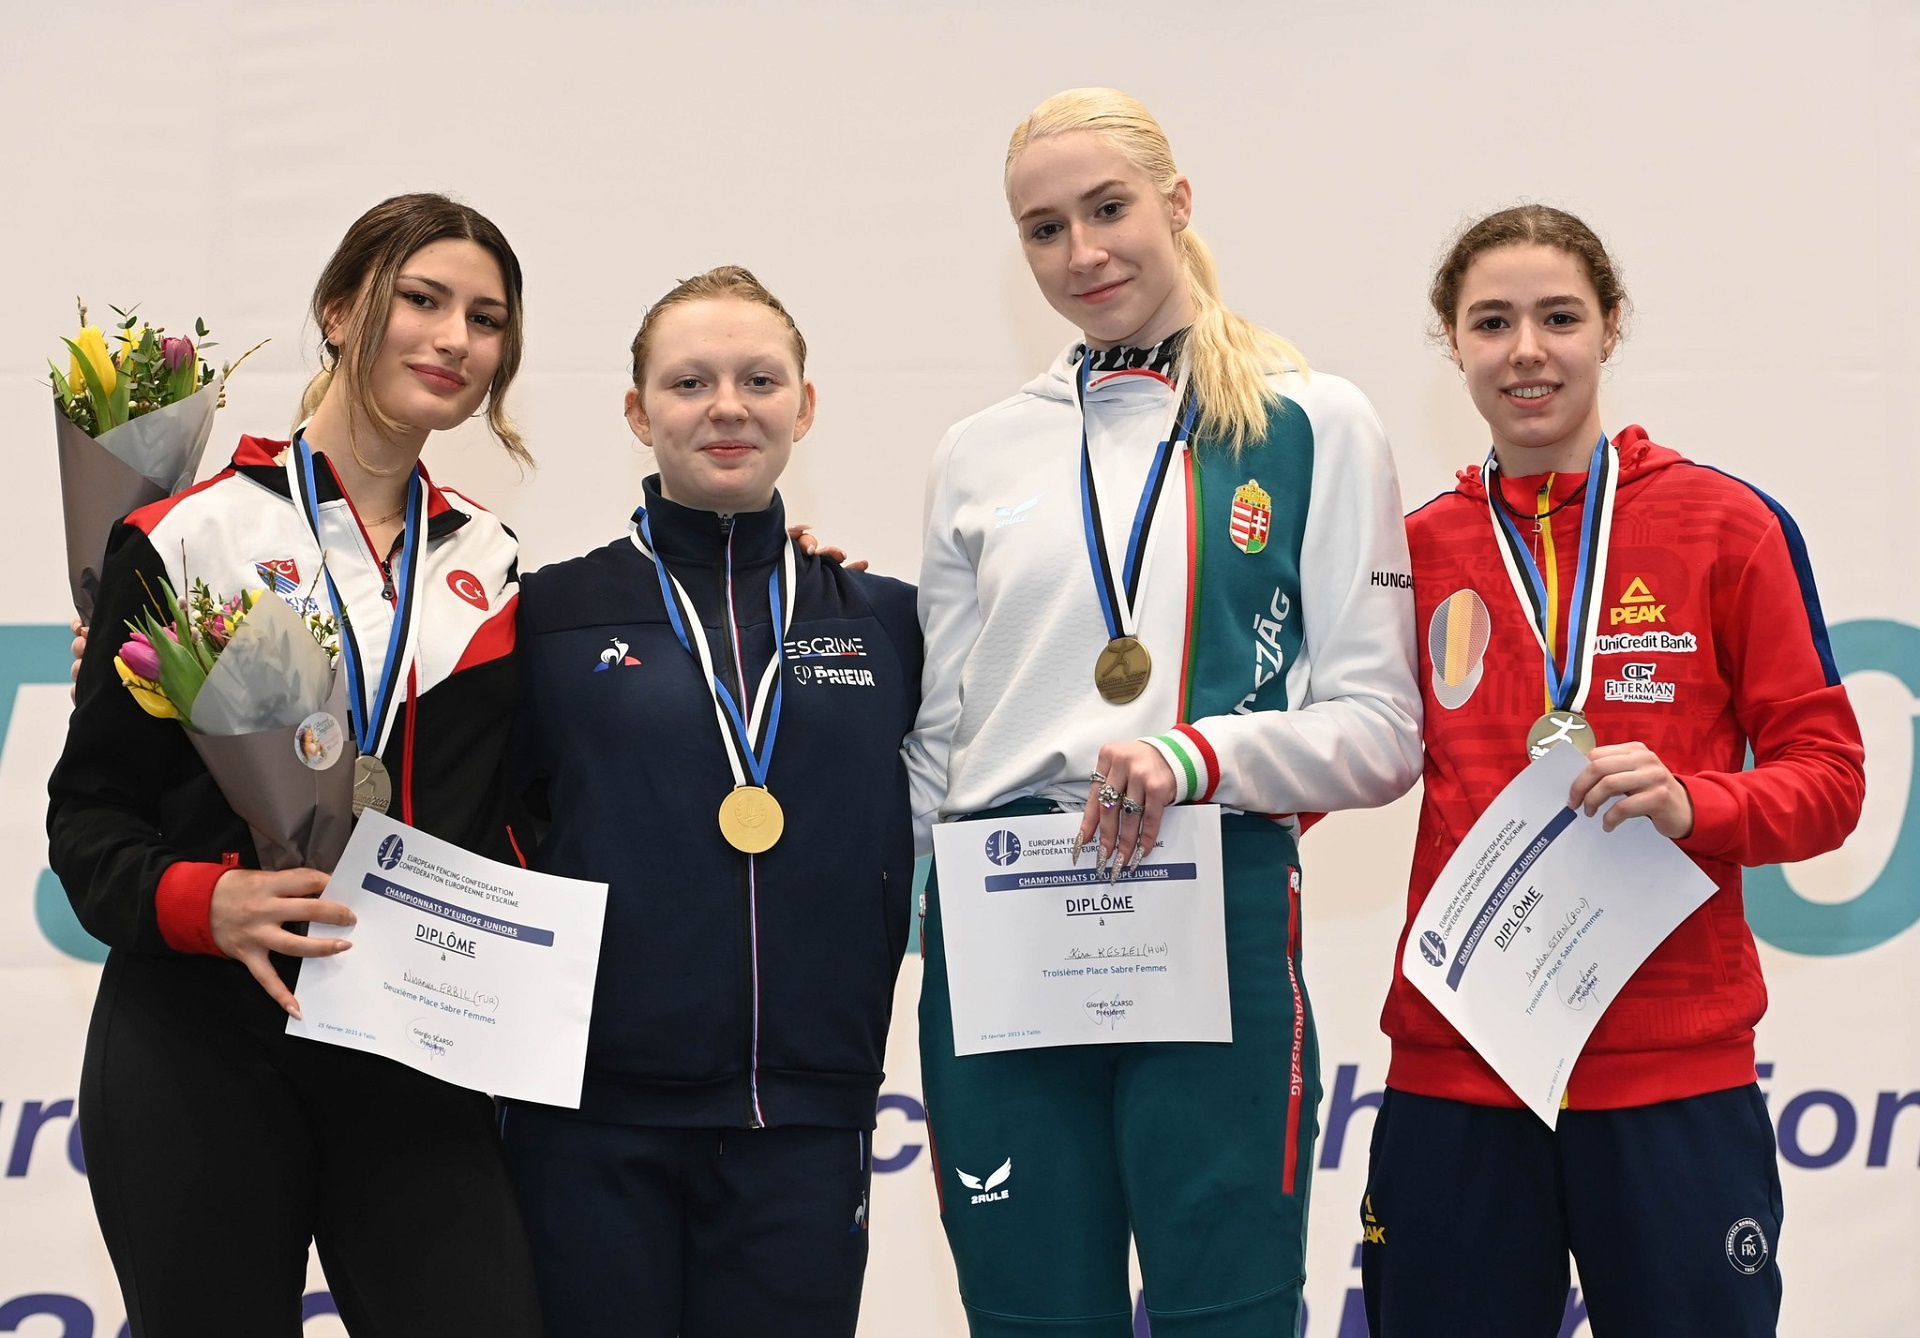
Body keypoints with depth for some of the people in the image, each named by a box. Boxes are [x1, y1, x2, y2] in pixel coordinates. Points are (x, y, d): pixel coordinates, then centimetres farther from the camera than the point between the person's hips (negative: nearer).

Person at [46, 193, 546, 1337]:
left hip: (418, 1070, 3)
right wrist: (200, 903, -18)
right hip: (203, 1063, -3)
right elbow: (90, 812, 0)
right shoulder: (194, 538, 0)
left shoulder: (494, 565, 13)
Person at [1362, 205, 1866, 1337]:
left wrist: (1693, 805, -18)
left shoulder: (1726, 524, 0)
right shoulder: (1417, 548, 7)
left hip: (1676, 1064, -2)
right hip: (1453, 1065, 2)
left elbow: (1827, 777, 1)